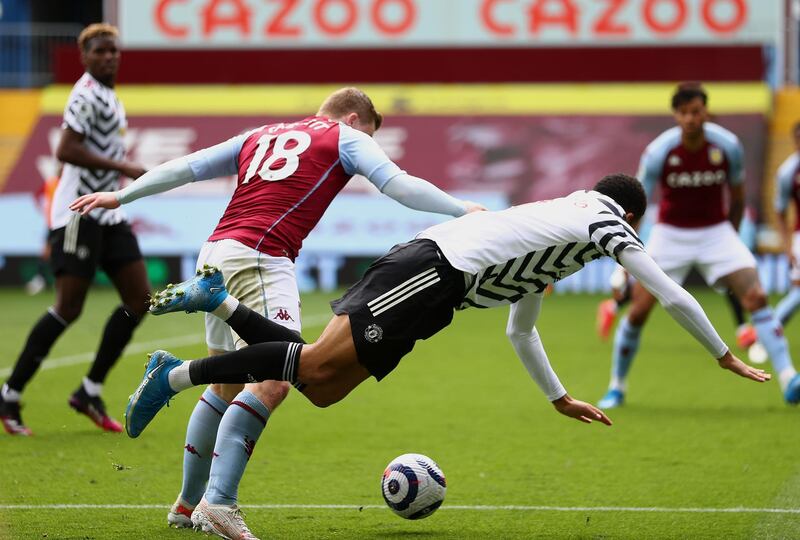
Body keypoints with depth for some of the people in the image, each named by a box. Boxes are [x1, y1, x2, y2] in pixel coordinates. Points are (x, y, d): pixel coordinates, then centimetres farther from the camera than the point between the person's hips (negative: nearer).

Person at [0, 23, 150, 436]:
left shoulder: (106, 95, 17)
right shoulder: (87, 95, -13)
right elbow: (66, 150, -23)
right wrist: (124, 169, -22)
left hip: (107, 213, 10)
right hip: (79, 212, -10)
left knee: (139, 298, 3)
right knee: (69, 308, -11)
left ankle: (90, 392, 10)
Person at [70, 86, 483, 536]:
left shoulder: (261, 137, 26)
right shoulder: (345, 138, 10)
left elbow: (186, 168, 25)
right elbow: (400, 185, 0)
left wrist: (122, 196, 31)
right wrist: (463, 210, 9)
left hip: (215, 255, 8)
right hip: (258, 260, -8)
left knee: (227, 384, 20)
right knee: (273, 383, -16)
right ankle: (219, 502, -28)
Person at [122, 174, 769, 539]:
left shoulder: (557, 225, 35)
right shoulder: (607, 225, 10)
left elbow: (520, 330, 43)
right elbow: (673, 296, 10)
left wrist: (562, 399, 48)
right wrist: (727, 357, 21)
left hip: (416, 270, 9)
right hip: (434, 271, -9)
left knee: (322, 386, 2)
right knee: (317, 368, -17)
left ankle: (220, 300, -2)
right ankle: (176, 376, -22)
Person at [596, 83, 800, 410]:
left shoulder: (727, 146, -11)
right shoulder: (658, 152, -16)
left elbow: (737, 198, 6)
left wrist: (730, 241, 12)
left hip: (716, 232, 1)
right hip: (670, 234, -1)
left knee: (756, 297, -18)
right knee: (638, 311, -6)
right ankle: (616, 388, 15)